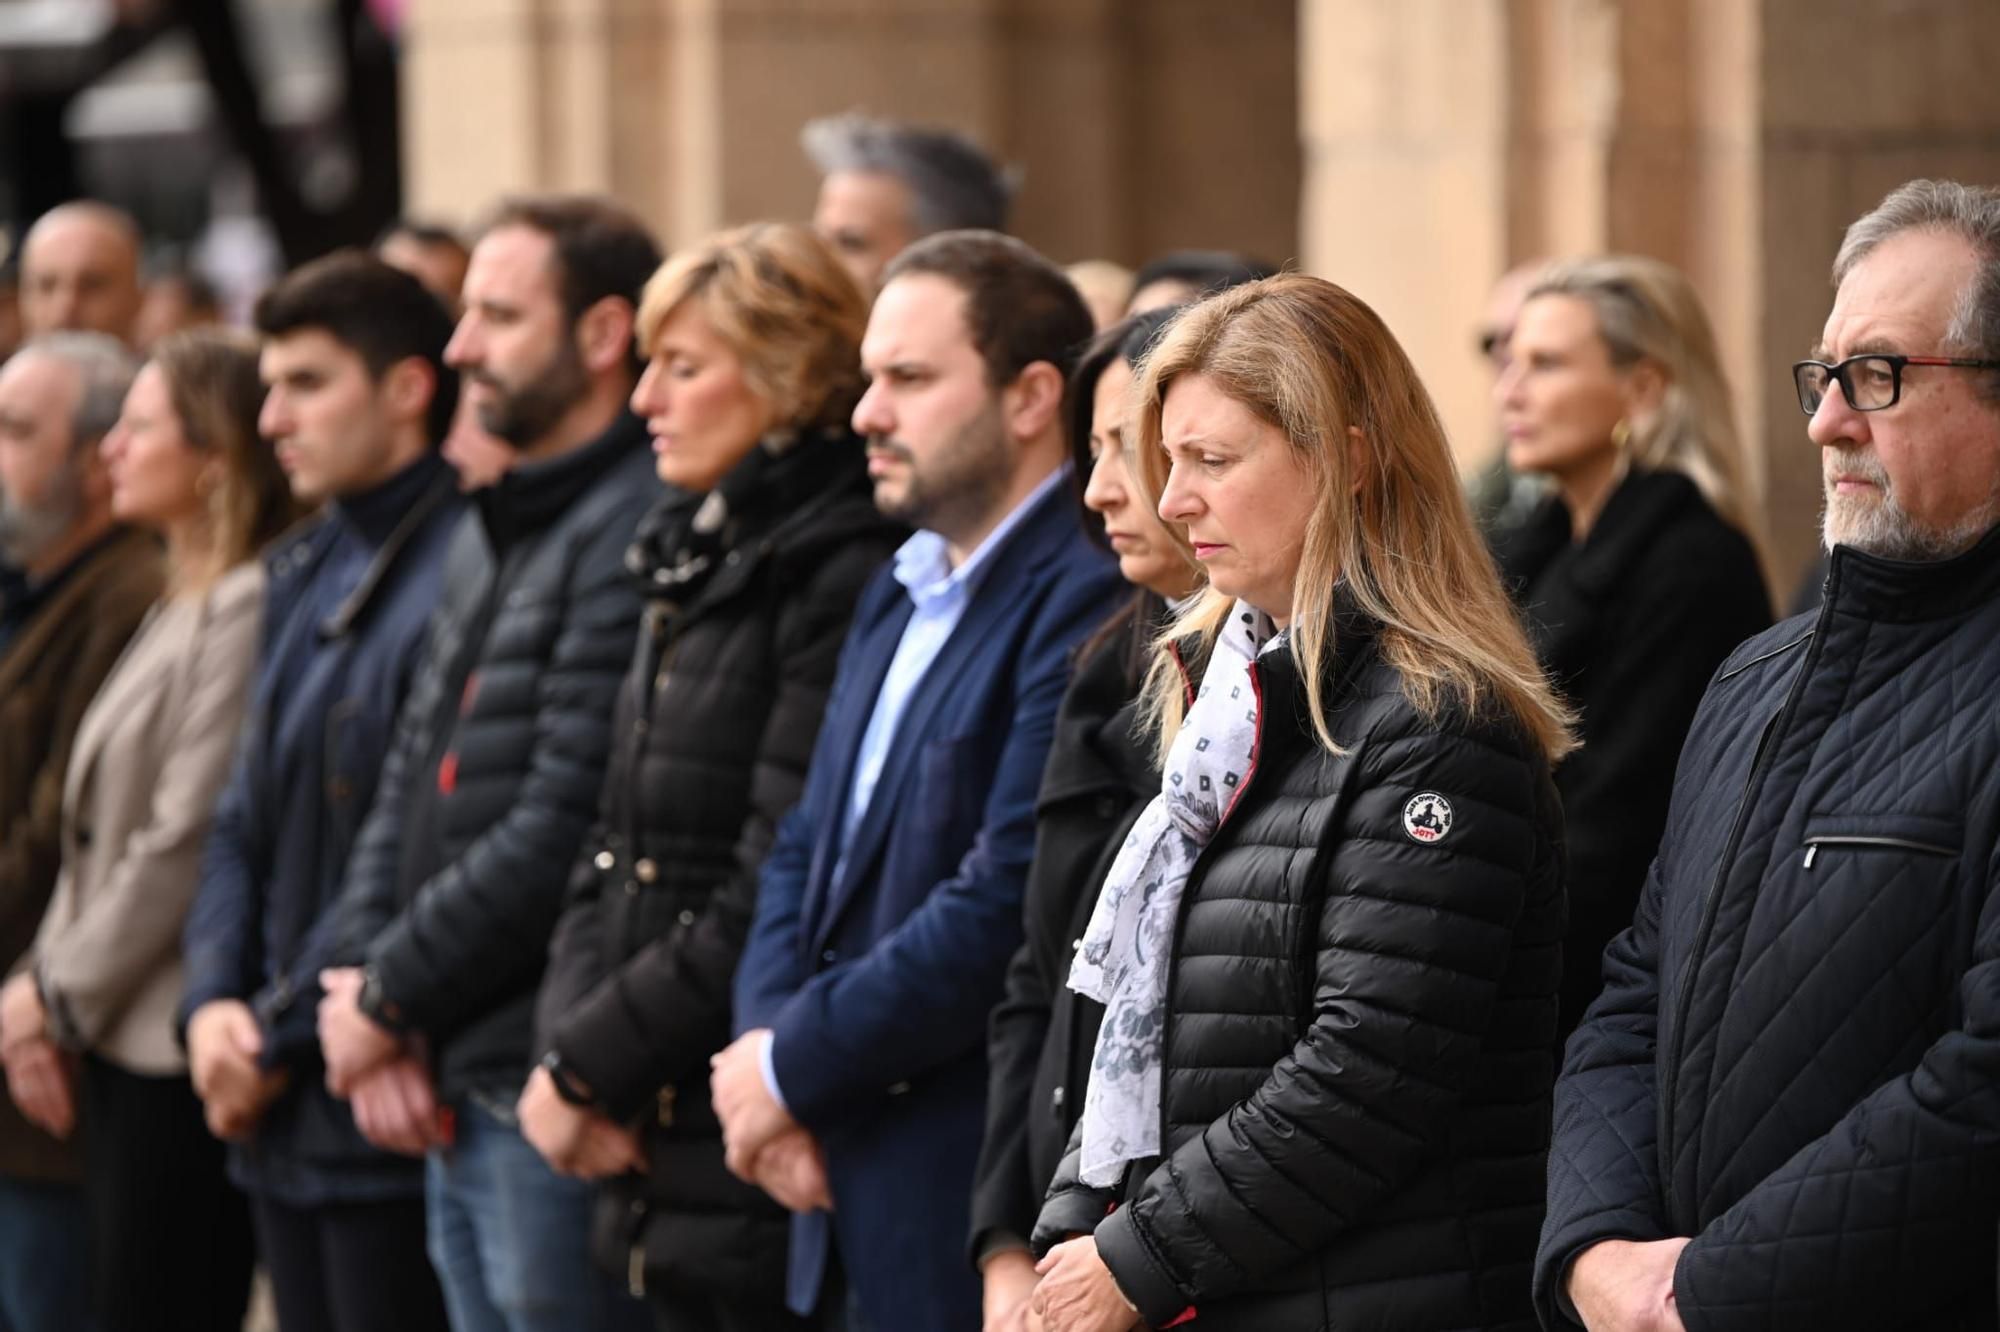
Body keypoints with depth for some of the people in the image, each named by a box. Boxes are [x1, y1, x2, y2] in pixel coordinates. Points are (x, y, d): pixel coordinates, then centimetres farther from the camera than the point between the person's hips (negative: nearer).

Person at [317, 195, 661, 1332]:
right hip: (450, 1093, 9)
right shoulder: (488, 538, 18)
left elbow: (565, 831, -19)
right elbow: (410, 781, 18)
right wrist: (363, 977, 2)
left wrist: (389, 997, -9)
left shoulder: (639, 534, -15)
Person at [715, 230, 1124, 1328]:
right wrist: (766, 1040, -2)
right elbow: (809, 848, 17)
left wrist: (794, 1066, -12)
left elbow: (1009, 906, -22)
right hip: (857, 1197, 9)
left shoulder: (1088, 601, -15)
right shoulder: (898, 596, 17)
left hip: (985, 1206, -9)